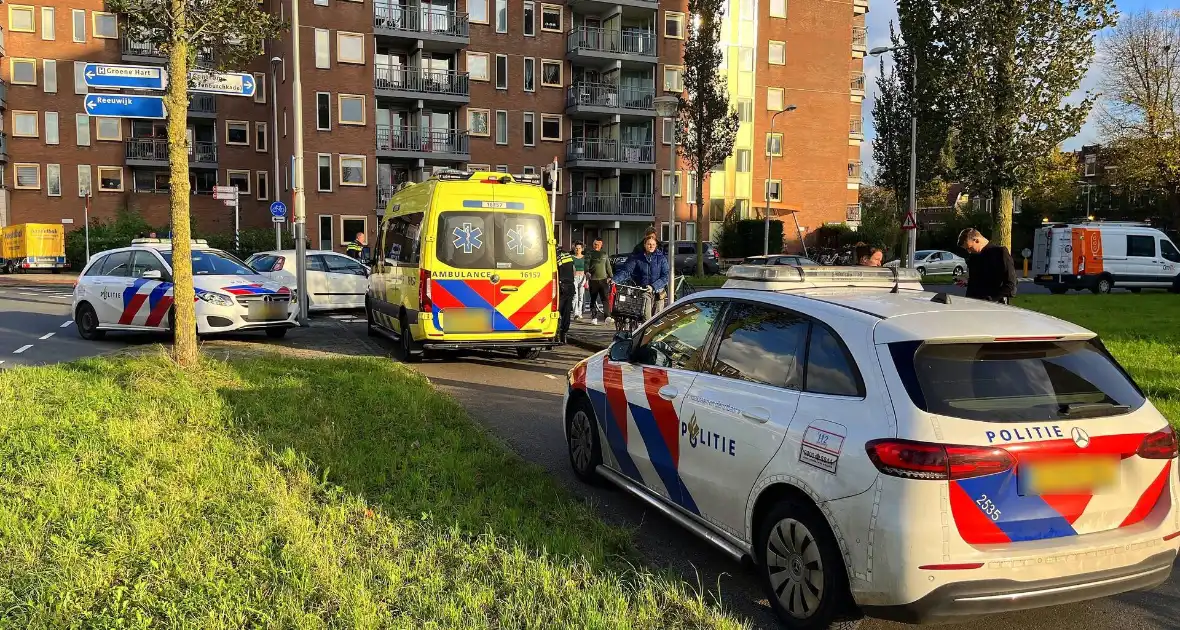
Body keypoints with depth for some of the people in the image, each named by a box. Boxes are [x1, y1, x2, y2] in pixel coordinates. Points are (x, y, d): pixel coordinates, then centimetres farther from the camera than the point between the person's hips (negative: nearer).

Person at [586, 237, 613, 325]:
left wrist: (610, 276, 13)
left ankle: (607, 316, -18)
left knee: (605, 298, -11)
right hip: (593, 279, -1)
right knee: (593, 299, 4)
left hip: (603, 279, 1)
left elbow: (608, 266, 21)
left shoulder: (604, 254, 17)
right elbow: (587, 263, -4)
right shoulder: (590, 253, 8)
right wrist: (587, 271, -23)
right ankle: (593, 317, 11)